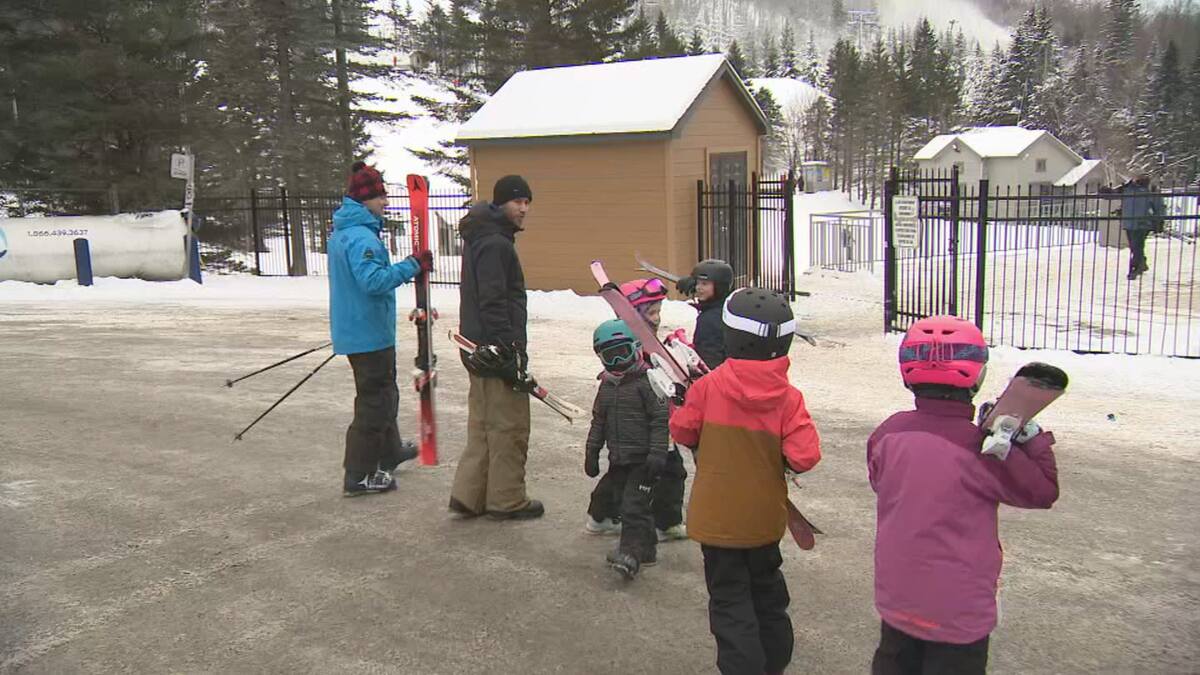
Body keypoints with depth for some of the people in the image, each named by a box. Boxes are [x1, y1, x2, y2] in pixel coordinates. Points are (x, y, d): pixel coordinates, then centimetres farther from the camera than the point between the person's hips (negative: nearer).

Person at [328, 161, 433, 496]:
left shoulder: (341, 232, 12)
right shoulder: (361, 236, -22)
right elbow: (374, 280, -32)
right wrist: (412, 265, -26)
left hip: (352, 328, 10)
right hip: (369, 332, -10)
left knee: (383, 392, 24)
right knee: (374, 400, -2)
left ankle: (389, 450, 40)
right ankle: (358, 476, 3)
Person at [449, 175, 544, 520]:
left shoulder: (482, 240, 17)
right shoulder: (495, 244, -16)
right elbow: (493, 304, -23)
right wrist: (509, 356, -24)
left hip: (482, 351, 10)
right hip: (496, 350, -10)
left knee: (483, 425, 15)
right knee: (509, 427, 0)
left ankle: (468, 496, 19)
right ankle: (506, 500, 10)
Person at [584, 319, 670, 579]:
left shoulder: (647, 382, -11)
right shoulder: (606, 385, 11)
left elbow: (660, 419, -14)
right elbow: (598, 421, 19)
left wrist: (657, 453, -19)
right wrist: (592, 452, 18)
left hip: (643, 459, -7)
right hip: (618, 458, 7)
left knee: (633, 506, -12)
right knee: (629, 504, 14)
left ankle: (631, 553, -11)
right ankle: (646, 548, 27)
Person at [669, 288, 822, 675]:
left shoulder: (707, 387, -17)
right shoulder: (789, 398, -13)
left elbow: (682, 432, -5)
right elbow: (804, 457, -18)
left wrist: (680, 404, 14)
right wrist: (776, 457, 2)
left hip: (718, 517, -3)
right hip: (765, 519, 3)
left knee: (731, 603, 6)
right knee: (767, 592, 24)